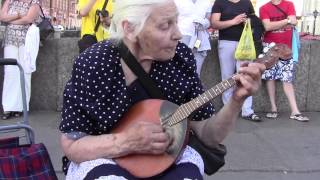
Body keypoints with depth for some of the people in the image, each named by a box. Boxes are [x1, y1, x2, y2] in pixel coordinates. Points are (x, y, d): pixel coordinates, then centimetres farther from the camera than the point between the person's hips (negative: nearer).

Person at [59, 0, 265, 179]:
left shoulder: (181, 58, -11)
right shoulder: (93, 65, -18)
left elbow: (207, 135, -7)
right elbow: (71, 146, -13)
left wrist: (237, 101, -25)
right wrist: (127, 142, -28)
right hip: (107, 159, -2)